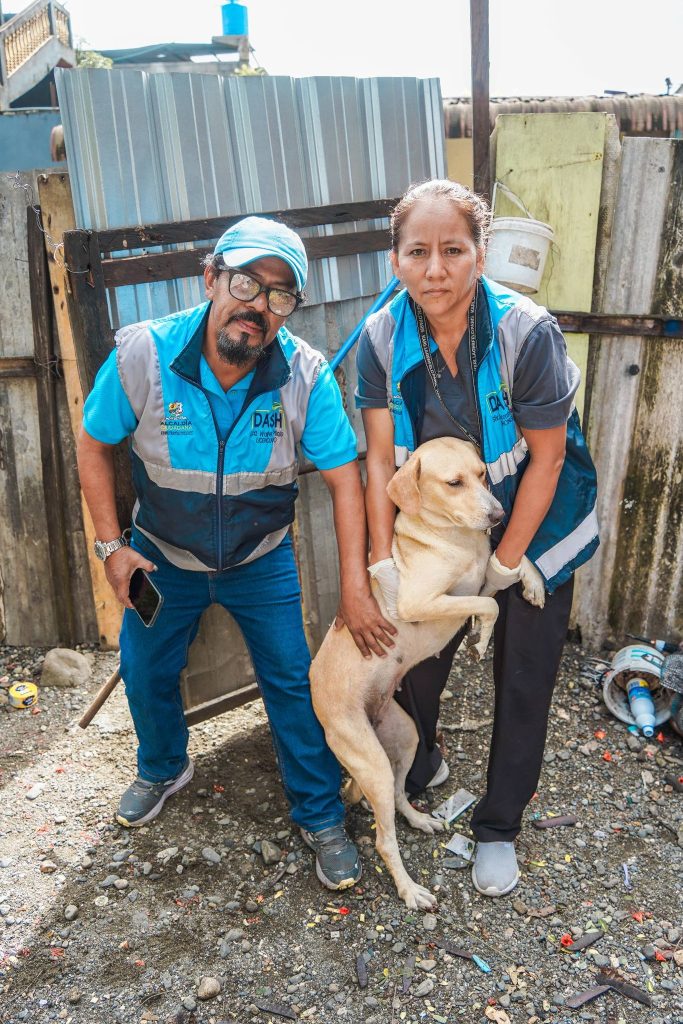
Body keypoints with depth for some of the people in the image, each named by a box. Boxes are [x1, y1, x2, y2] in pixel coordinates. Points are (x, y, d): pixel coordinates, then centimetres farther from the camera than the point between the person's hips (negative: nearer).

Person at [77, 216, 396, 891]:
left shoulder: (306, 375, -24)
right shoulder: (143, 355, -23)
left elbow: (344, 476, -19)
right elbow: (93, 447, -8)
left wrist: (355, 587, -21)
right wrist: (111, 545, -9)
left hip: (261, 560, -1)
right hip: (162, 556, 1)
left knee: (294, 682, 3)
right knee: (146, 673, 18)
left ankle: (319, 816, 26)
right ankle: (163, 769, 50)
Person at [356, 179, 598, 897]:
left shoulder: (528, 333, -28)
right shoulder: (382, 337, -18)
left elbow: (547, 459, -19)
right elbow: (380, 455, -13)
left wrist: (505, 563, -14)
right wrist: (382, 559, -16)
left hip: (534, 526, -2)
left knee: (522, 683, 7)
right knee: (416, 656, 14)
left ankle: (498, 826, 30)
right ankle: (418, 770, 46)